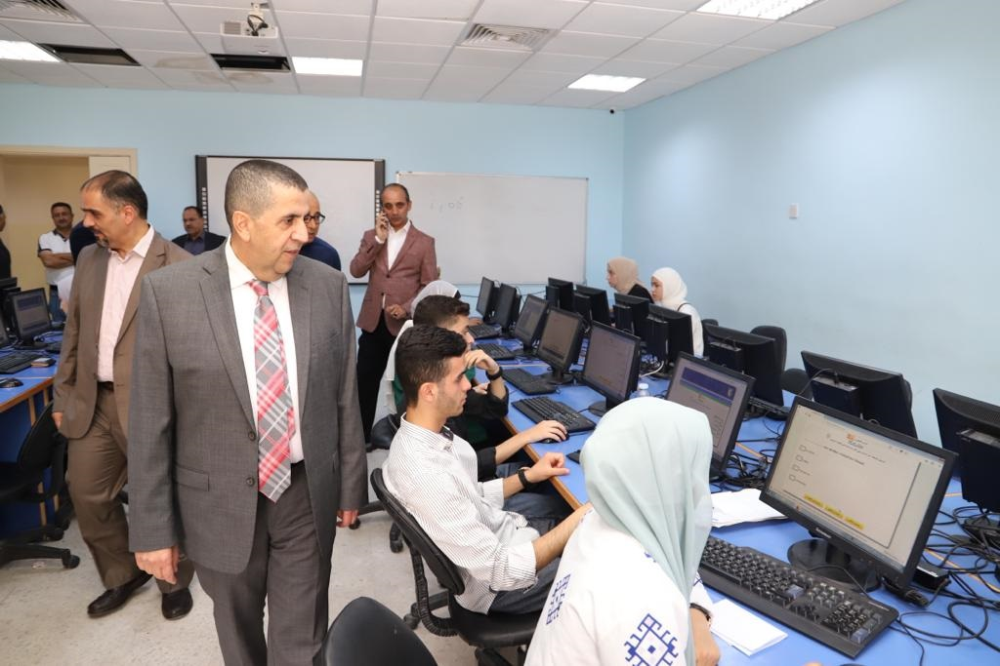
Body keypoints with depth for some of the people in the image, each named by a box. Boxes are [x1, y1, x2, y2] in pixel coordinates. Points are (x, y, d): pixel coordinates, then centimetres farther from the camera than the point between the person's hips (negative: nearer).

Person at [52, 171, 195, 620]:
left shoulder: (178, 265, -13)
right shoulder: (89, 258, 7)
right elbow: (74, 332, 13)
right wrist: (63, 395, 13)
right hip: (93, 403, 7)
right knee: (87, 495, 15)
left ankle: (175, 582, 32)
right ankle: (122, 575, 38)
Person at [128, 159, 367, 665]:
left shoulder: (328, 286, -6)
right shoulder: (168, 292, -12)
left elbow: (344, 396, 1)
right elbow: (150, 423, -7)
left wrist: (351, 484, 6)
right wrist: (153, 527, -4)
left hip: (307, 495, 1)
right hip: (220, 500, 0)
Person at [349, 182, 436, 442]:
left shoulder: (424, 242, 0)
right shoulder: (371, 236, 9)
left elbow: (429, 286, -3)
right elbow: (356, 270, -5)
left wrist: (407, 309, -18)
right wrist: (379, 239, -12)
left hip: (406, 323, -2)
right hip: (373, 321, 3)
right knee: (365, 380, 8)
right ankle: (361, 434, 22)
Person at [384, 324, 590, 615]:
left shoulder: (420, 435, -6)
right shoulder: (425, 475, -35)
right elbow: (503, 572, -31)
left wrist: (527, 477, 1)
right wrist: (583, 517, -27)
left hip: (500, 535, 8)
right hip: (499, 582, -8)